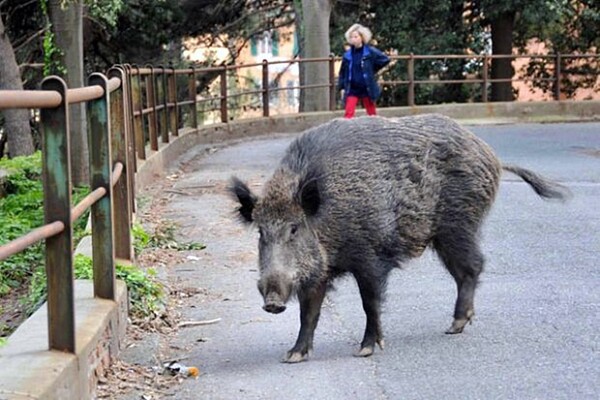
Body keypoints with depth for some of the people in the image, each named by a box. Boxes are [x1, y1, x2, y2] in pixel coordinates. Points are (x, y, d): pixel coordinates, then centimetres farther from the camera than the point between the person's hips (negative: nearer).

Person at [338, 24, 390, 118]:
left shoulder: (370, 52, -7)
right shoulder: (348, 55, 1)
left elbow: (385, 59, 0)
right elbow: (343, 72, 9)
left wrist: (372, 70, 1)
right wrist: (342, 87, 4)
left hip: (367, 89, -1)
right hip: (352, 89, 1)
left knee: (371, 113, 12)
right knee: (349, 112, -12)